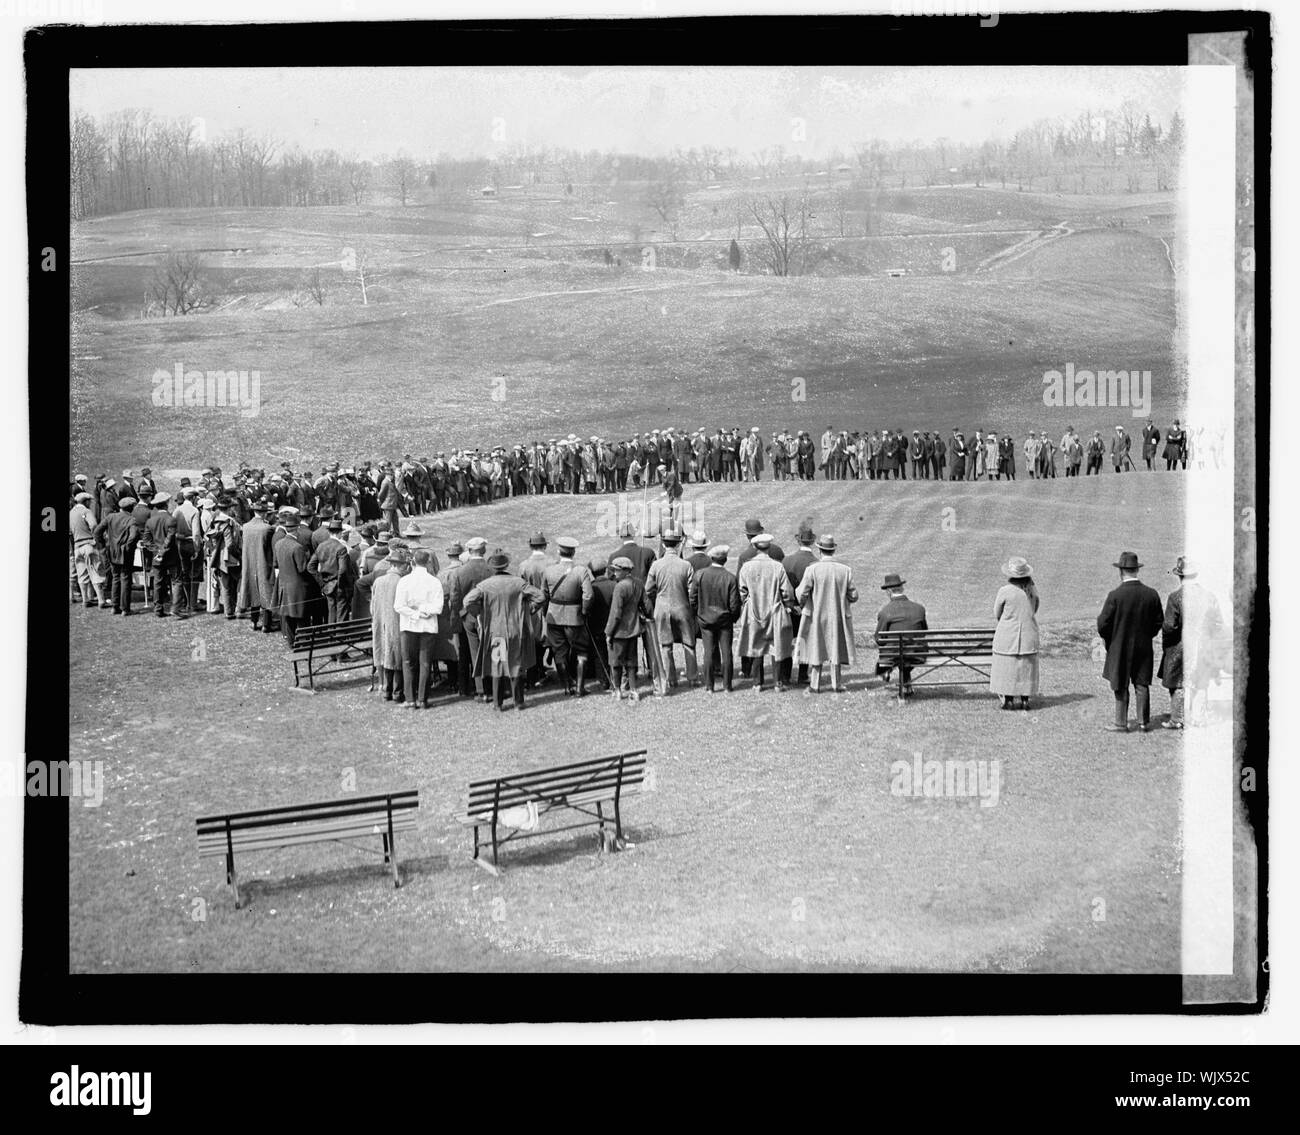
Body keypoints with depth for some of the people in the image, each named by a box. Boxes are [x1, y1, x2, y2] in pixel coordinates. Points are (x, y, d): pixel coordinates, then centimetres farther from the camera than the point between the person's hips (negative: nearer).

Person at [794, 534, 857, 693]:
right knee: (836, 648, 12)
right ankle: (836, 685, 15)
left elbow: (801, 594, -12)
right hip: (838, 617, 1)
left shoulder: (812, 569, -14)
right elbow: (853, 596, -3)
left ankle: (815, 685, 11)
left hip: (816, 616, -1)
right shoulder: (846, 569, -8)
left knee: (816, 648, 9)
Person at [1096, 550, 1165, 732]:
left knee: (1121, 687, 7)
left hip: (1120, 648, -3)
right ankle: (1144, 722, 17)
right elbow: (1159, 622, 4)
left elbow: (1103, 624, -13)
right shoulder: (1152, 594, -5)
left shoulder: (1115, 595, -18)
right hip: (1144, 648, 3)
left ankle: (1121, 723, 11)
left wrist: (1107, 639, 6)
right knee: (1142, 684, 13)